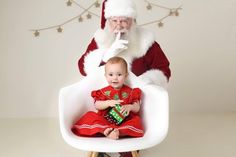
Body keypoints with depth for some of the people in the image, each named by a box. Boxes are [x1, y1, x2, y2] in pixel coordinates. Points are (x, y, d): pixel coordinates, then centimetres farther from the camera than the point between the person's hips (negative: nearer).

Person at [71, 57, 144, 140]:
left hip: (124, 121, -1)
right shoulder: (104, 92, 7)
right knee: (90, 115, -20)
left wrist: (130, 107, -19)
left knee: (136, 120, -29)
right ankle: (105, 130, -40)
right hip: (105, 120, 1)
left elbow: (137, 108, 4)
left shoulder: (131, 92, 5)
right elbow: (97, 105, -1)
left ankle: (118, 132, -46)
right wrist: (108, 103, -18)